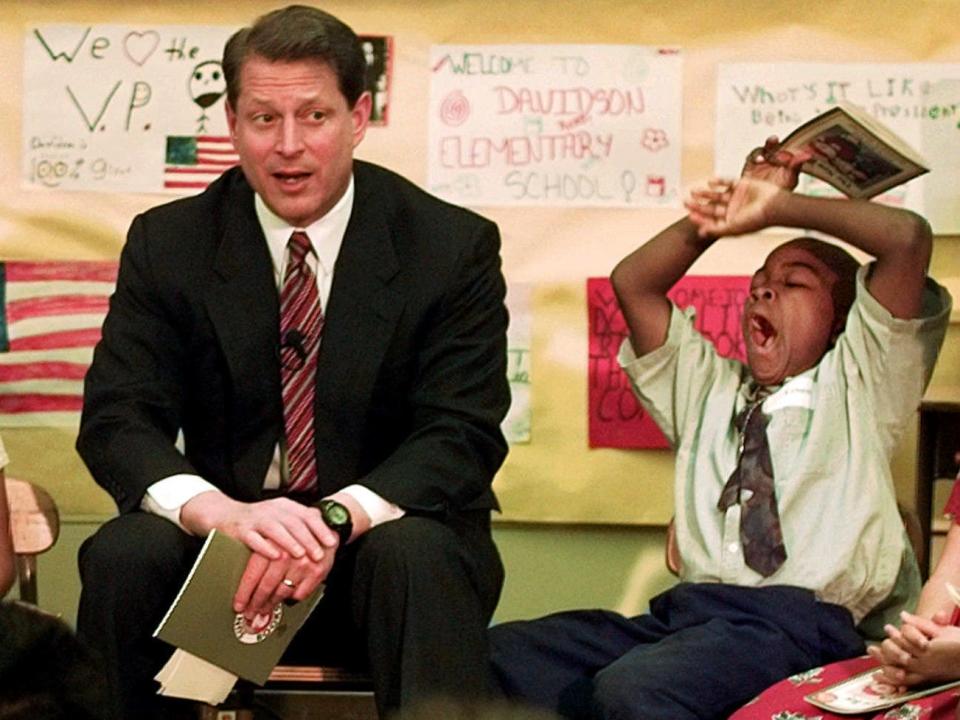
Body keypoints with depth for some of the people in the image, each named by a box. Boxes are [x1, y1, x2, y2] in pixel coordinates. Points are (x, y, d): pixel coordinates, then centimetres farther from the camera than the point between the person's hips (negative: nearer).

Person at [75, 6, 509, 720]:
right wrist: (222, 512, -30)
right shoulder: (167, 245, 1)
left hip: (387, 534, -2)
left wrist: (339, 518, -31)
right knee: (121, 556, -29)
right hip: (227, 540, 2)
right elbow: (116, 420, -7)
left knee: (418, 556, -36)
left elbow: (463, 434, -10)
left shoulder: (454, 246, -4)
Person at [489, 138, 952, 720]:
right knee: (496, 657, -21)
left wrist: (780, 208, 8)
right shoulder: (711, 388, 32)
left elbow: (909, 237, 5)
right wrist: (731, 206, 18)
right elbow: (633, 283, 25)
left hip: (800, 619, -5)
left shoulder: (855, 383, 17)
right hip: (685, 609, 5)